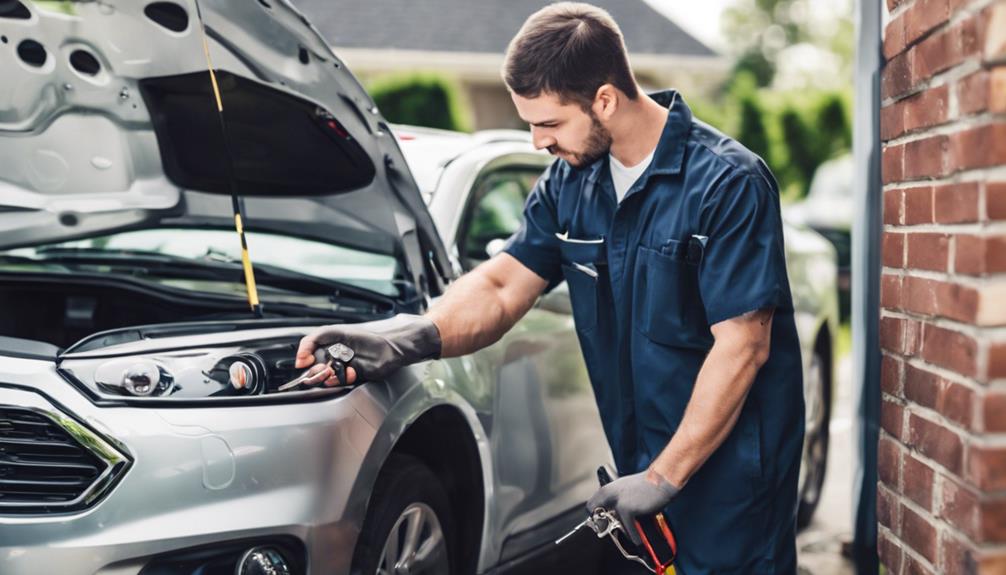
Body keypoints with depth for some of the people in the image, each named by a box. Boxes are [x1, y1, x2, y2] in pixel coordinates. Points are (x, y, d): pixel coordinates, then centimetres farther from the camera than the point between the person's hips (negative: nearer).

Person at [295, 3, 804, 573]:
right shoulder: (571, 182, 4)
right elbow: (502, 286, 3)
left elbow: (742, 347, -20)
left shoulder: (728, 183, -18)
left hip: (731, 465, -6)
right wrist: (415, 337, -17)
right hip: (644, 462, 6)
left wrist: (665, 477, -19)